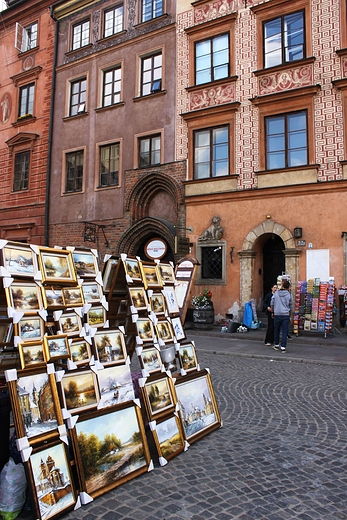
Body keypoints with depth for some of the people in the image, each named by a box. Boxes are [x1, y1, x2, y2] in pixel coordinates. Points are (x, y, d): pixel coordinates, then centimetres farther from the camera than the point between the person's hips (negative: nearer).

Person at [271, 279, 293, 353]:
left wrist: (272, 312, 21)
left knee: (276, 330, 14)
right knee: (284, 332, 1)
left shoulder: (276, 293, 0)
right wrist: (290, 316, 18)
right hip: (286, 315, -1)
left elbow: (272, 304, 6)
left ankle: (276, 345, 25)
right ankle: (283, 347, -2)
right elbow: (291, 306, 6)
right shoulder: (289, 295, -2)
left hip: (277, 315, 1)